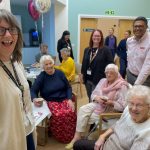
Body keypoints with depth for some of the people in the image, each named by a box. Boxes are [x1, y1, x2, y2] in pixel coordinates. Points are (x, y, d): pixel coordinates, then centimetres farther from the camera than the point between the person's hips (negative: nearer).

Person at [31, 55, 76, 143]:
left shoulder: (59, 73, 7)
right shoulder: (41, 77, 0)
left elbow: (68, 87, 10)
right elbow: (33, 91, -4)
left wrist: (70, 99, -5)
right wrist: (34, 99, -27)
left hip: (64, 100, 2)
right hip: (51, 102, -2)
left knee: (71, 113, -29)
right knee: (58, 115, -33)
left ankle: (71, 136, -4)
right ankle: (62, 137, -5)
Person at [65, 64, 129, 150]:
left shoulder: (122, 86, -14)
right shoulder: (103, 81, 6)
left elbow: (123, 106, -17)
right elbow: (93, 94, 7)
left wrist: (111, 102, -27)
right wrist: (97, 98, -15)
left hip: (110, 110, -6)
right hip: (97, 104, 6)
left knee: (84, 117, -18)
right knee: (83, 109, -21)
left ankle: (77, 136, 0)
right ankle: (77, 136, -17)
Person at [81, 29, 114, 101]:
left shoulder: (105, 50, -7)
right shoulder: (87, 50, 10)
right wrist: (82, 74, 11)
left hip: (99, 80, -6)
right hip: (88, 79, 6)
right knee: (90, 99, 18)